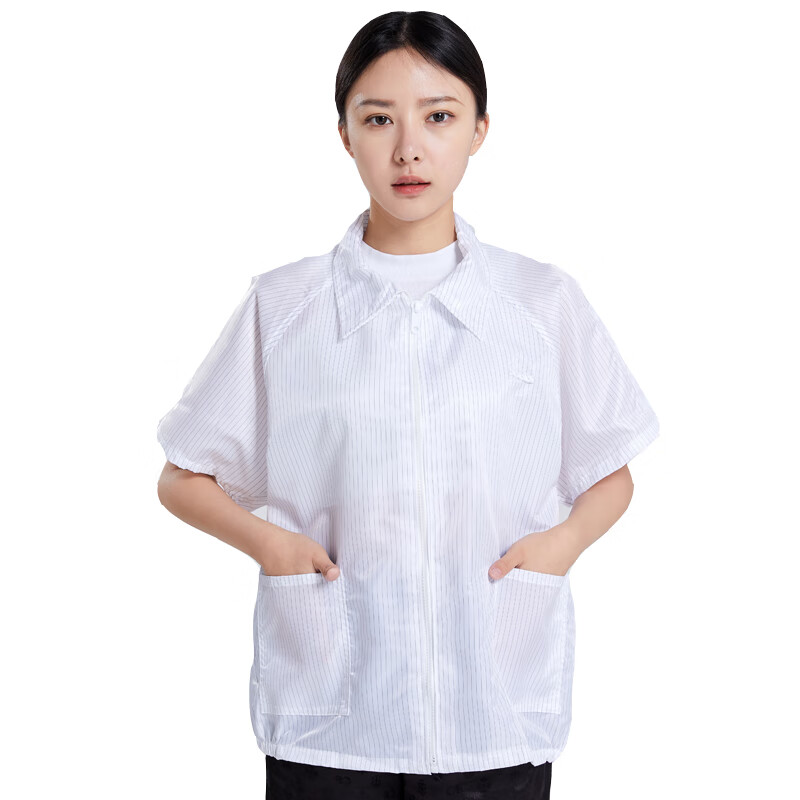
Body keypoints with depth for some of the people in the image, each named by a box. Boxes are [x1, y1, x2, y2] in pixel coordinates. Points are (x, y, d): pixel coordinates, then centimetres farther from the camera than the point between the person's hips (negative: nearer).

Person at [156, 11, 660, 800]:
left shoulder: (545, 303, 3)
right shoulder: (281, 306, 2)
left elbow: (611, 475, 11)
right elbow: (183, 479, 8)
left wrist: (565, 538, -8)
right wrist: (265, 538, -9)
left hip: (497, 709, 1)